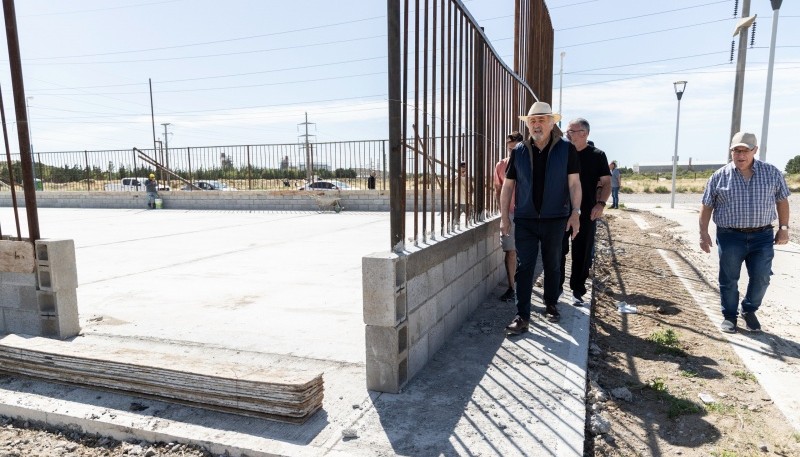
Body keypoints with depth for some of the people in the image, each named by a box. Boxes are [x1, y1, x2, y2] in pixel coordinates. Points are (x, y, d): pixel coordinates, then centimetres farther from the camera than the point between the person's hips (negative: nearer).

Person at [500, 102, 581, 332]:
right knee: (524, 267, -2)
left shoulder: (566, 149, -1)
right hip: (525, 220, 1)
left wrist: (575, 213, -10)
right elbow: (508, 185, 6)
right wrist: (504, 217, 2)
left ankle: (551, 305, 33)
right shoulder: (518, 151, 3)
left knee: (552, 265, 14)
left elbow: (574, 183, -1)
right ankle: (522, 316, 2)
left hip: (555, 219, 0)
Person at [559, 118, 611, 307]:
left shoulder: (597, 155, 1)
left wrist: (601, 203, -14)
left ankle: (578, 291, 16)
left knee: (582, 255, 5)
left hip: (586, 213, -1)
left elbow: (606, 182, 1)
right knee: (558, 251, 4)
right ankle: (556, 287, 18)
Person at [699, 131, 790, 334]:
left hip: (762, 236, 2)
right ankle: (729, 316, 23)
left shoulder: (772, 172, 2)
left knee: (761, 278, 6)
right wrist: (703, 233, -3)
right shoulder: (719, 176, -3)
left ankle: (749, 311, 29)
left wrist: (784, 228, 7)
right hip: (730, 237, -1)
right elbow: (706, 206, 1)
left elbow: (782, 201, 11)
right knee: (729, 280, 7)